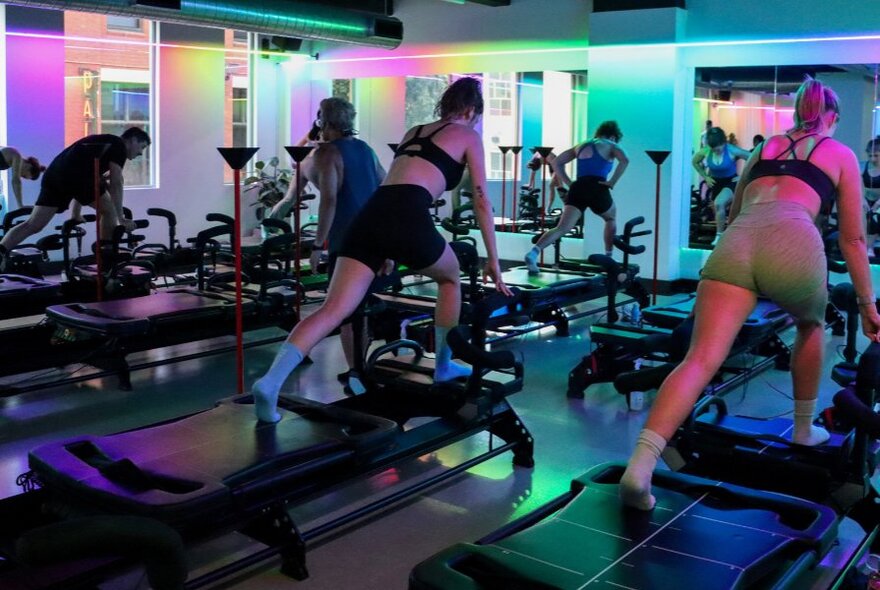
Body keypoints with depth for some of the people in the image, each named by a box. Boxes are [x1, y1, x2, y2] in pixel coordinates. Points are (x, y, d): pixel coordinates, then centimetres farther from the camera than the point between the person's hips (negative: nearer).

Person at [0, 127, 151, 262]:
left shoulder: (106, 142, 35)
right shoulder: (119, 145, 8)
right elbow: (115, 182, -1)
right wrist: (121, 218, 1)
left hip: (53, 173, 8)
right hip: (73, 175, -8)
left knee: (33, 225, 1)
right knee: (108, 210, 9)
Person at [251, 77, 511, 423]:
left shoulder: (413, 132, 35)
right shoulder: (469, 136, 18)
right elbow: (481, 203, 17)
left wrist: (389, 252, 51)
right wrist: (493, 261, 23)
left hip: (371, 215, 5)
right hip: (406, 219, -5)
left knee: (333, 310, -5)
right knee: (450, 277, 27)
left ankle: (270, 382, -23)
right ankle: (443, 366, 35)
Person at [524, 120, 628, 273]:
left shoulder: (581, 146, 27)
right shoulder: (611, 146, 13)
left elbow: (556, 162, 23)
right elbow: (624, 160, -10)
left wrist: (568, 183, 16)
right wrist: (612, 182, -4)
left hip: (578, 188, 3)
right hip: (597, 188, -3)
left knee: (562, 228, -9)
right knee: (611, 219, 28)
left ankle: (533, 253, -32)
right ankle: (608, 257, 27)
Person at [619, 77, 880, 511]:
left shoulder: (766, 146, 35)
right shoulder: (841, 154, 26)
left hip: (734, 241, 2)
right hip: (791, 241, -2)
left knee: (701, 359, -11)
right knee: (810, 325, 32)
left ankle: (640, 466, -29)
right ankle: (804, 429, 41)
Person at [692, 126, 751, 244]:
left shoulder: (732, 151, -25)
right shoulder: (705, 152, -15)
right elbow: (694, 162, 6)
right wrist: (705, 177, 0)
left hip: (731, 182, -5)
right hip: (716, 182, 5)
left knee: (719, 203, -29)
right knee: (717, 208, 14)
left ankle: (719, 235, -19)